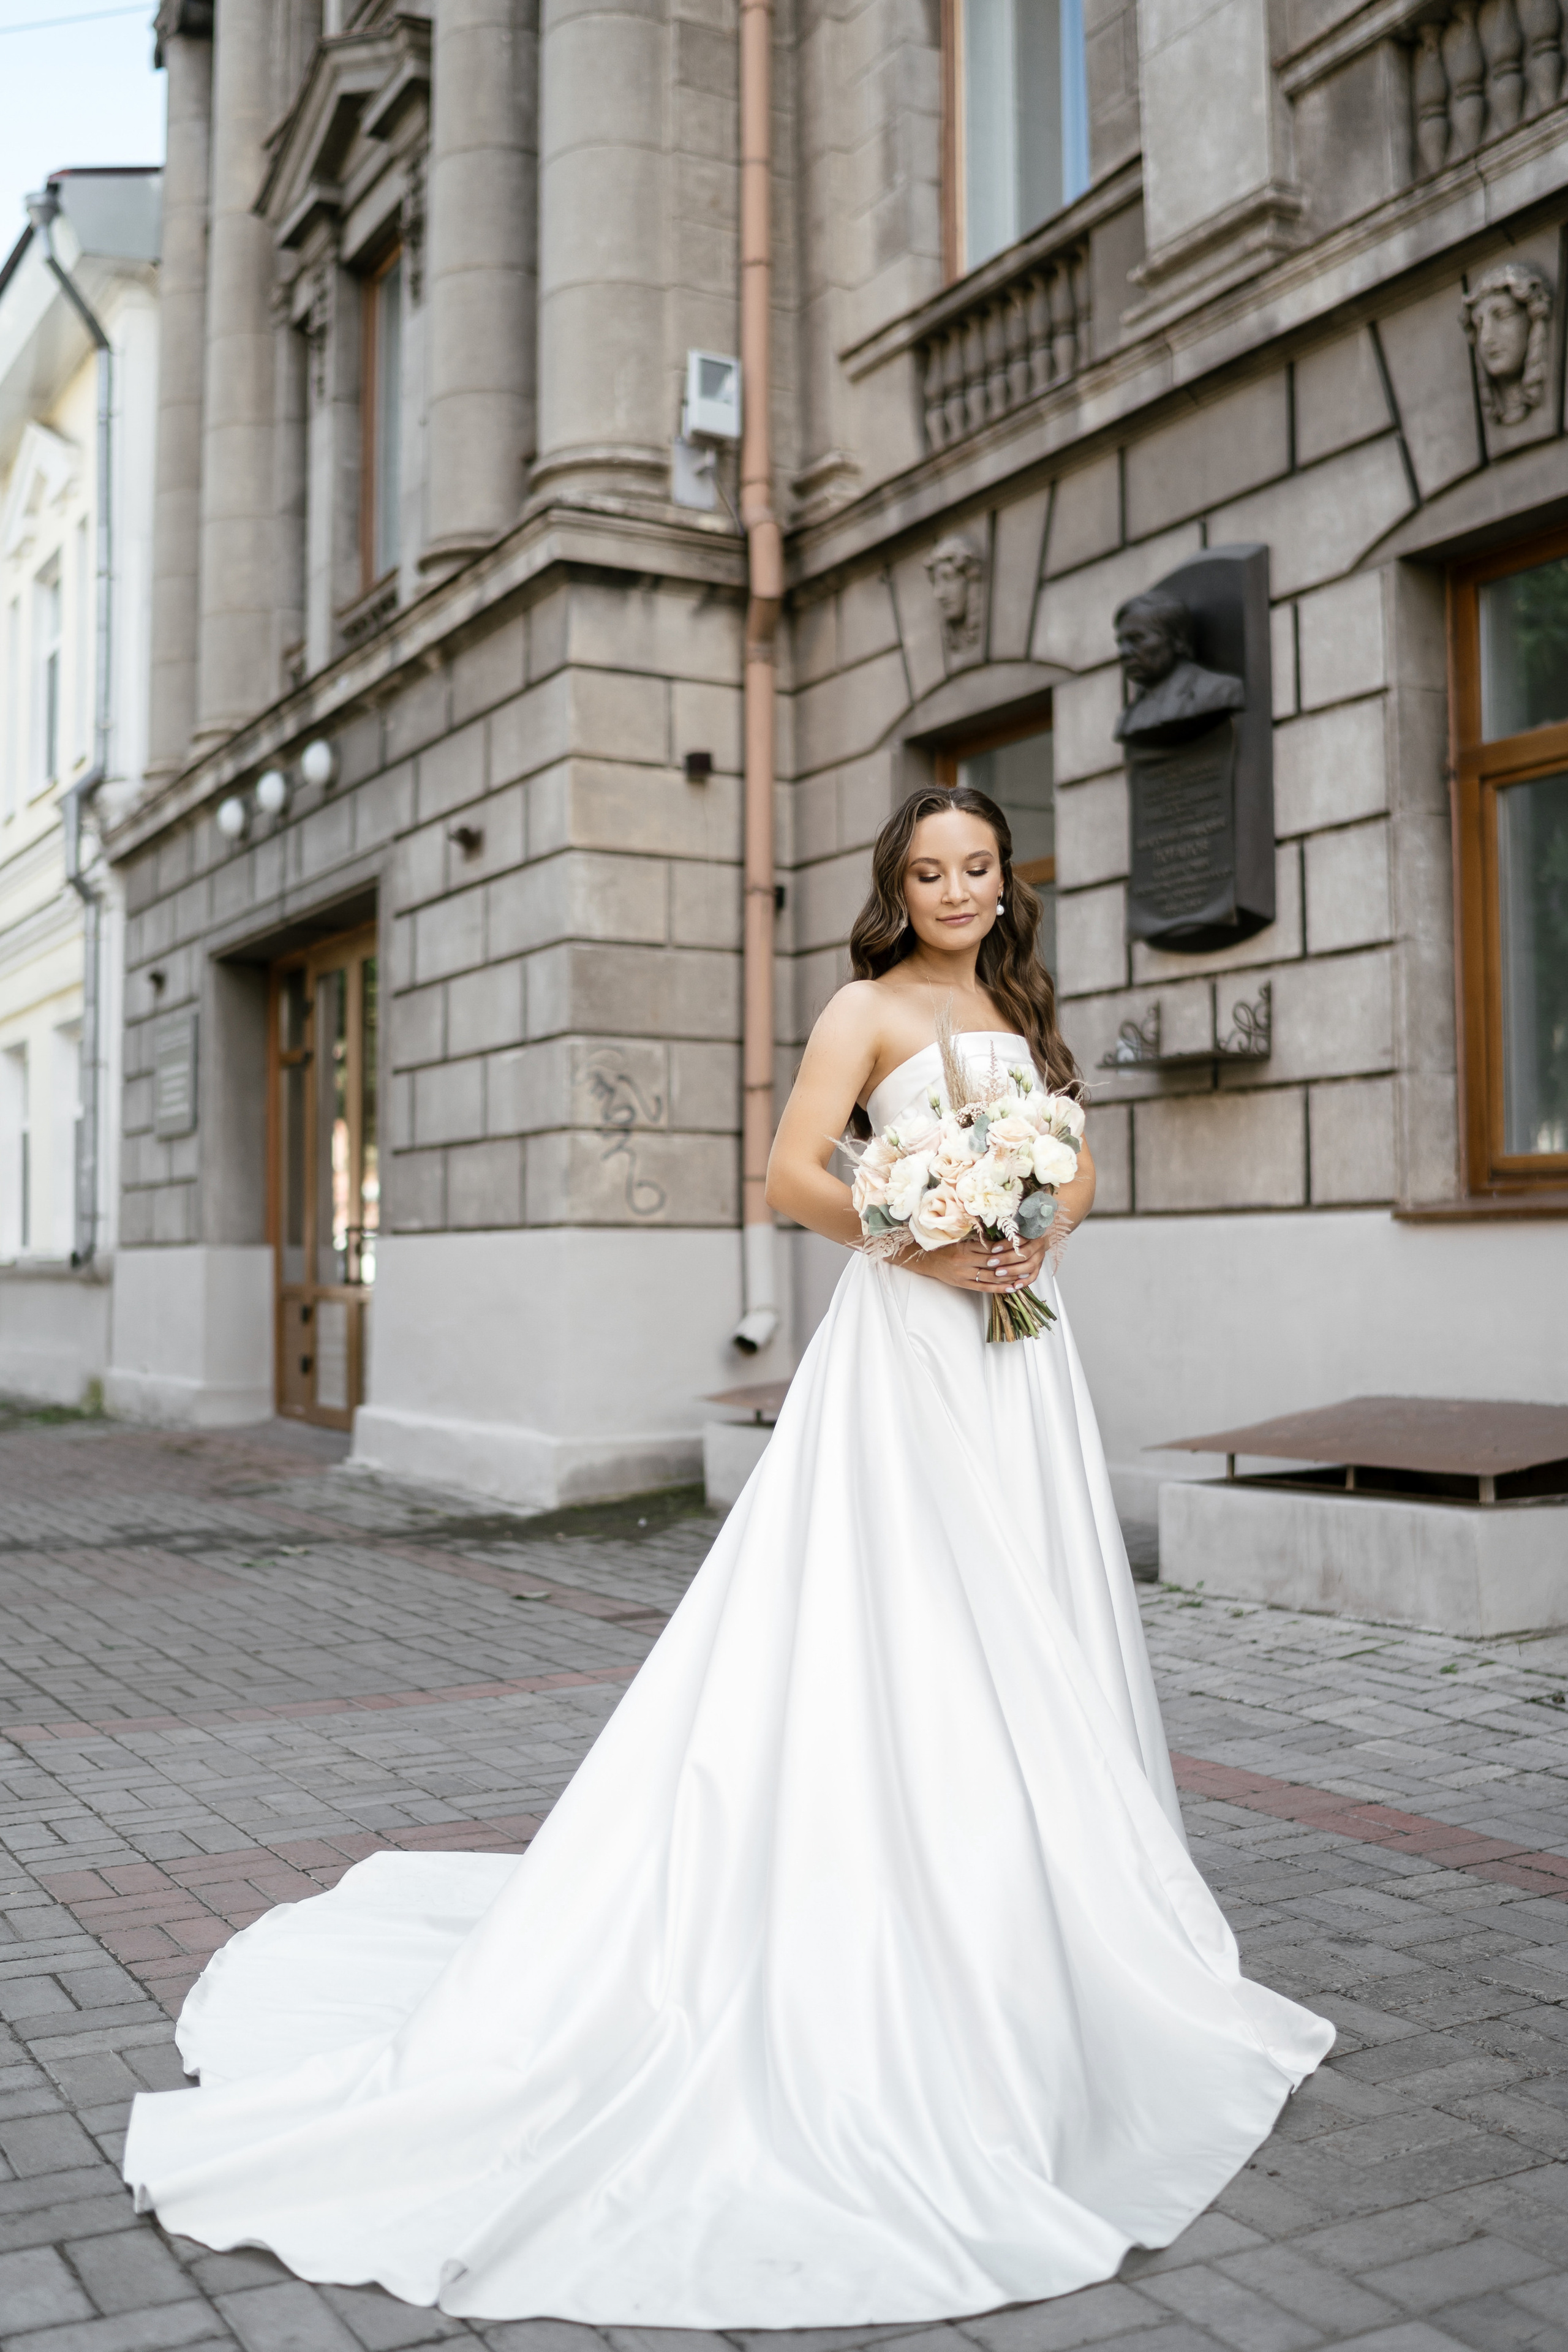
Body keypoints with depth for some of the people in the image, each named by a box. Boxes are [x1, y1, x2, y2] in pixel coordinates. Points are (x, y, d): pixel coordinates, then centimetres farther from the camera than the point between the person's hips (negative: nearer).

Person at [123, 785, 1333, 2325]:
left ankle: (1032, 1924, 23)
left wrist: (1040, 1233, -3)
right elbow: (790, 1175, -9)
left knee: (1025, 1642, 10)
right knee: (889, 1635, -8)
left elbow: (1079, 1166, 18)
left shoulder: (1022, 1015, 19)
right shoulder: (867, 1009, 0)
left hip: (1019, 1349, 7)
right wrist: (916, 1242, -21)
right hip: (906, 1345, -7)